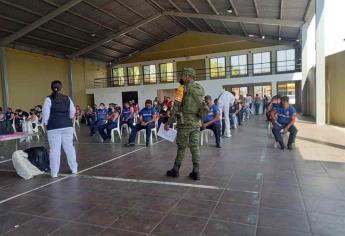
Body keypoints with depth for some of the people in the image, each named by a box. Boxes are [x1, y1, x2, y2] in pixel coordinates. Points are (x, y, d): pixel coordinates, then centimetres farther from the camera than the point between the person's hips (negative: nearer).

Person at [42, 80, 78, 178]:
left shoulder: (48, 99, -5)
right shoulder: (67, 98, 4)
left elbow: (45, 114, -6)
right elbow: (72, 112, 12)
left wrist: (45, 125, 6)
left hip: (54, 127, -3)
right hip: (67, 126, 3)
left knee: (54, 149, 3)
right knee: (69, 147, 11)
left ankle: (54, 172, 10)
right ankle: (74, 168, 20)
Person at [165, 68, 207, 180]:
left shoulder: (183, 88, -8)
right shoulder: (200, 88, 11)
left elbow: (176, 107, -12)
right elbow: (202, 105, 12)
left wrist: (169, 123, -9)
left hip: (185, 121, -5)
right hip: (197, 122, 5)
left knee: (181, 146, 4)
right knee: (195, 146, 8)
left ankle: (176, 170, 17)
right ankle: (196, 171, 11)